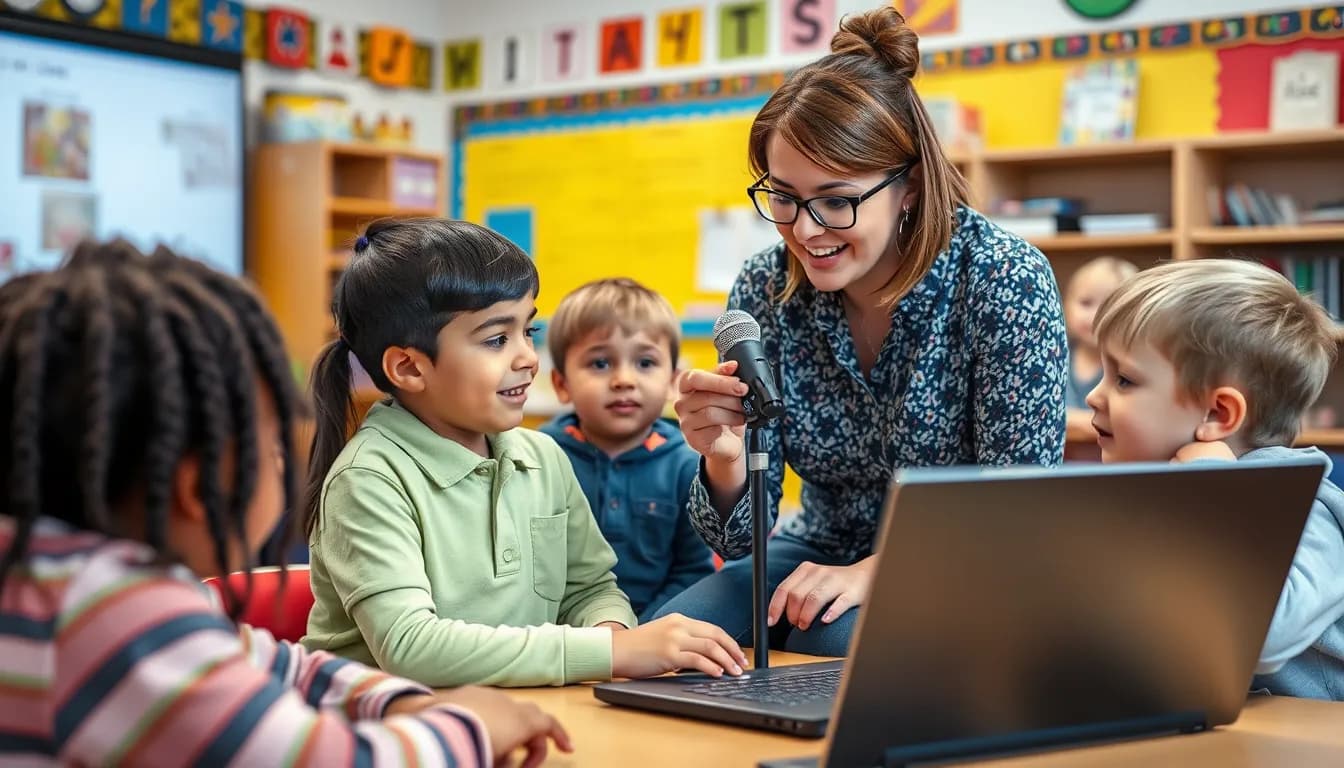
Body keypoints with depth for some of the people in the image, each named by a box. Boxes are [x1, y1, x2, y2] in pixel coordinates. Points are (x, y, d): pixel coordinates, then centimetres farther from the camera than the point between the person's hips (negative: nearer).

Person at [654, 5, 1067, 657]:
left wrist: (879, 569, -28)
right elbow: (740, 537, -9)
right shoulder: (764, 290, -9)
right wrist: (725, 460, -30)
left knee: (839, 643, -33)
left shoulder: (1003, 281, -19)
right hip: (822, 555, 4)